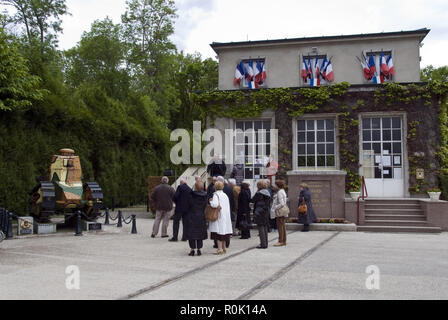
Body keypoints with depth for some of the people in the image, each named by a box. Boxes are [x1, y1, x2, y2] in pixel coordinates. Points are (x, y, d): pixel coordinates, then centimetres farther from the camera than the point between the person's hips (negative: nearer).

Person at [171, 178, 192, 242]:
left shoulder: (180, 187, -8)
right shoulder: (190, 189, 8)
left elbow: (175, 196, -14)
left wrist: (175, 201, 5)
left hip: (179, 208, -5)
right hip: (187, 208, 5)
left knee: (176, 222, -1)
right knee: (185, 223, 9)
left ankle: (175, 237, -6)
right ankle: (184, 237, 8)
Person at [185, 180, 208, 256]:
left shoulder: (191, 195, -13)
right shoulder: (204, 196, -2)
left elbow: (188, 205, -5)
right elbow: (205, 206, 6)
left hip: (192, 217, -3)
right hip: (201, 217, 3)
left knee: (191, 232, 4)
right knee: (200, 233, 11)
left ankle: (192, 249, 3)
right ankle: (199, 249, 11)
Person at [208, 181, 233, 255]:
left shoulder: (216, 194, -10)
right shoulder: (225, 195, 11)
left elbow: (215, 204, -25)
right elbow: (228, 206, 14)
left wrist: (211, 201, -7)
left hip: (218, 216, -7)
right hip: (226, 216, 7)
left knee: (218, 232, -5)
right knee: (223, 231, 13)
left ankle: (220, 248, -9)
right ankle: (224, 248, 19)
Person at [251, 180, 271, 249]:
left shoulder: (259, 193, -13)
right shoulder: (268, 193, 9)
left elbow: (252, 200, -6)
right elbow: (269, 202, 14)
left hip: (259, 212, -7)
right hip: (266, 212, 8)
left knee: (261, 228, -4)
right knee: (265, 227, 13)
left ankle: (263, 244, -5)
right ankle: (265, 243, 18)